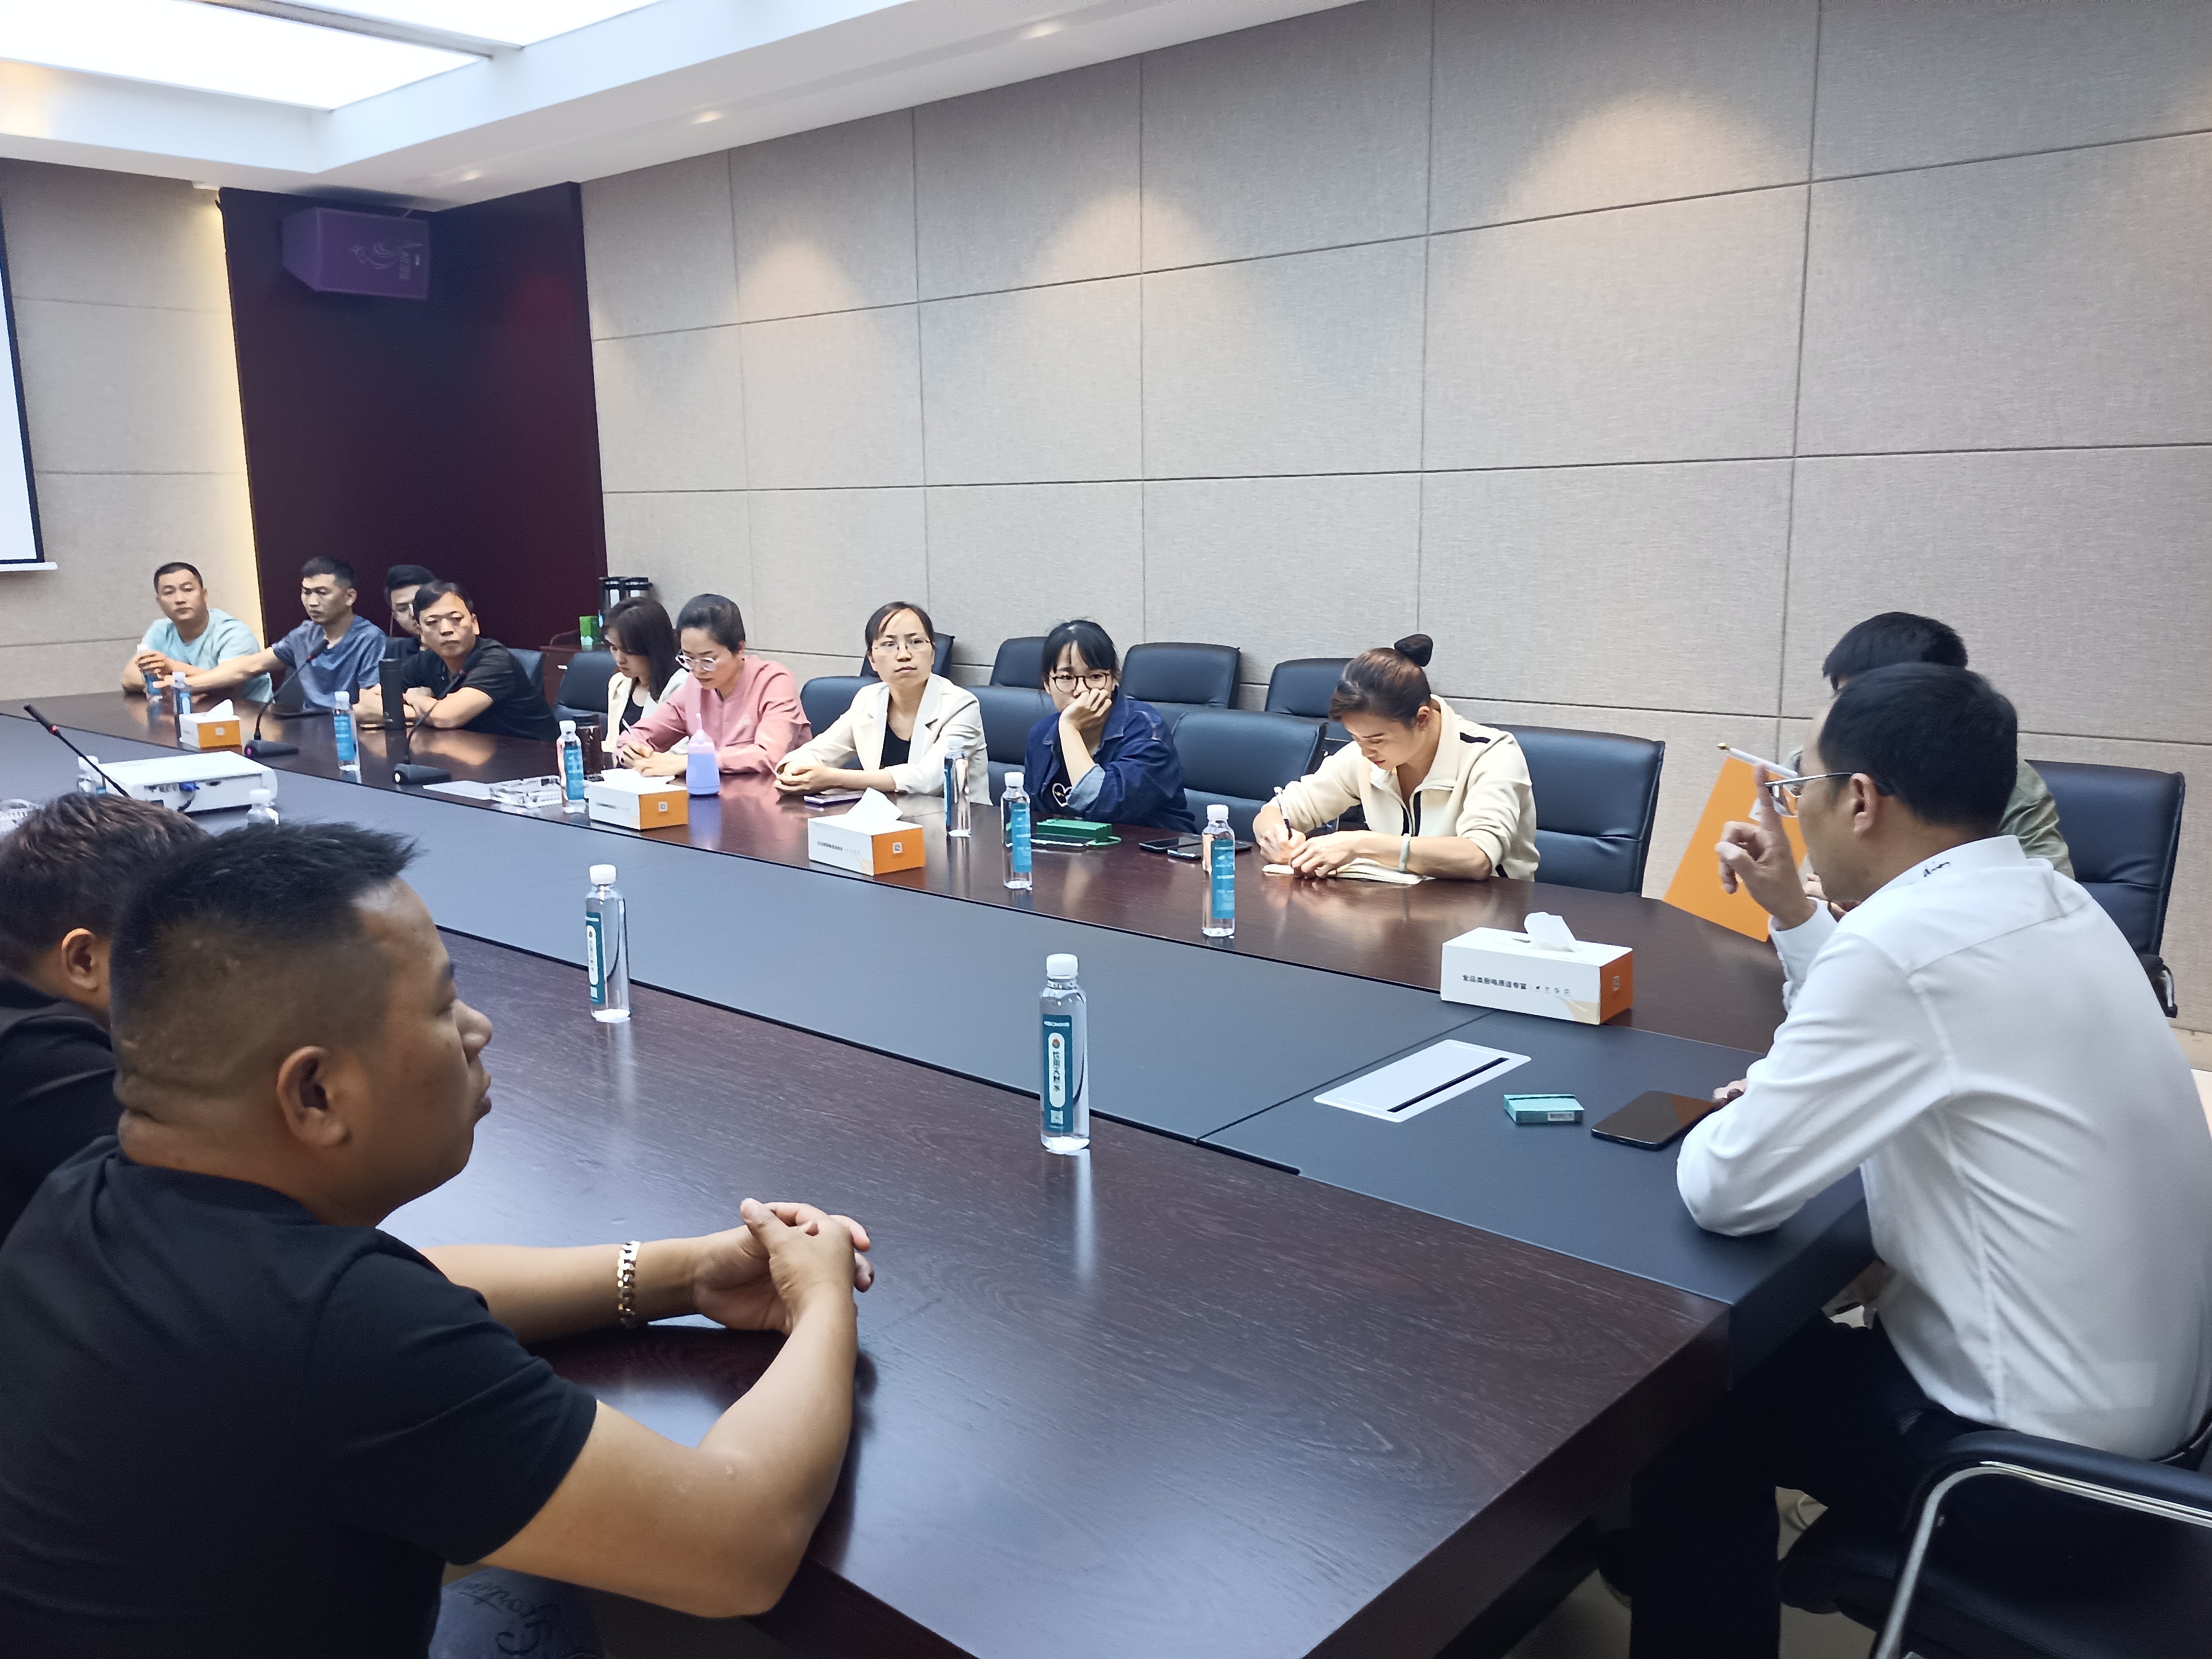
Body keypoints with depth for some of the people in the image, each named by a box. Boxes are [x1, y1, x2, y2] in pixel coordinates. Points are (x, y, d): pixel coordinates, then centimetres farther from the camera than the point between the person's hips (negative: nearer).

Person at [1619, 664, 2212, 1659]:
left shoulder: (1902, 943, -28)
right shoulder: (2049, 903, 1)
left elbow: (1724, 1193, -23)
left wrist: (1724, 1121, -2)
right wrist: (1792, 911, 12)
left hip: (2040, 1451, -8)